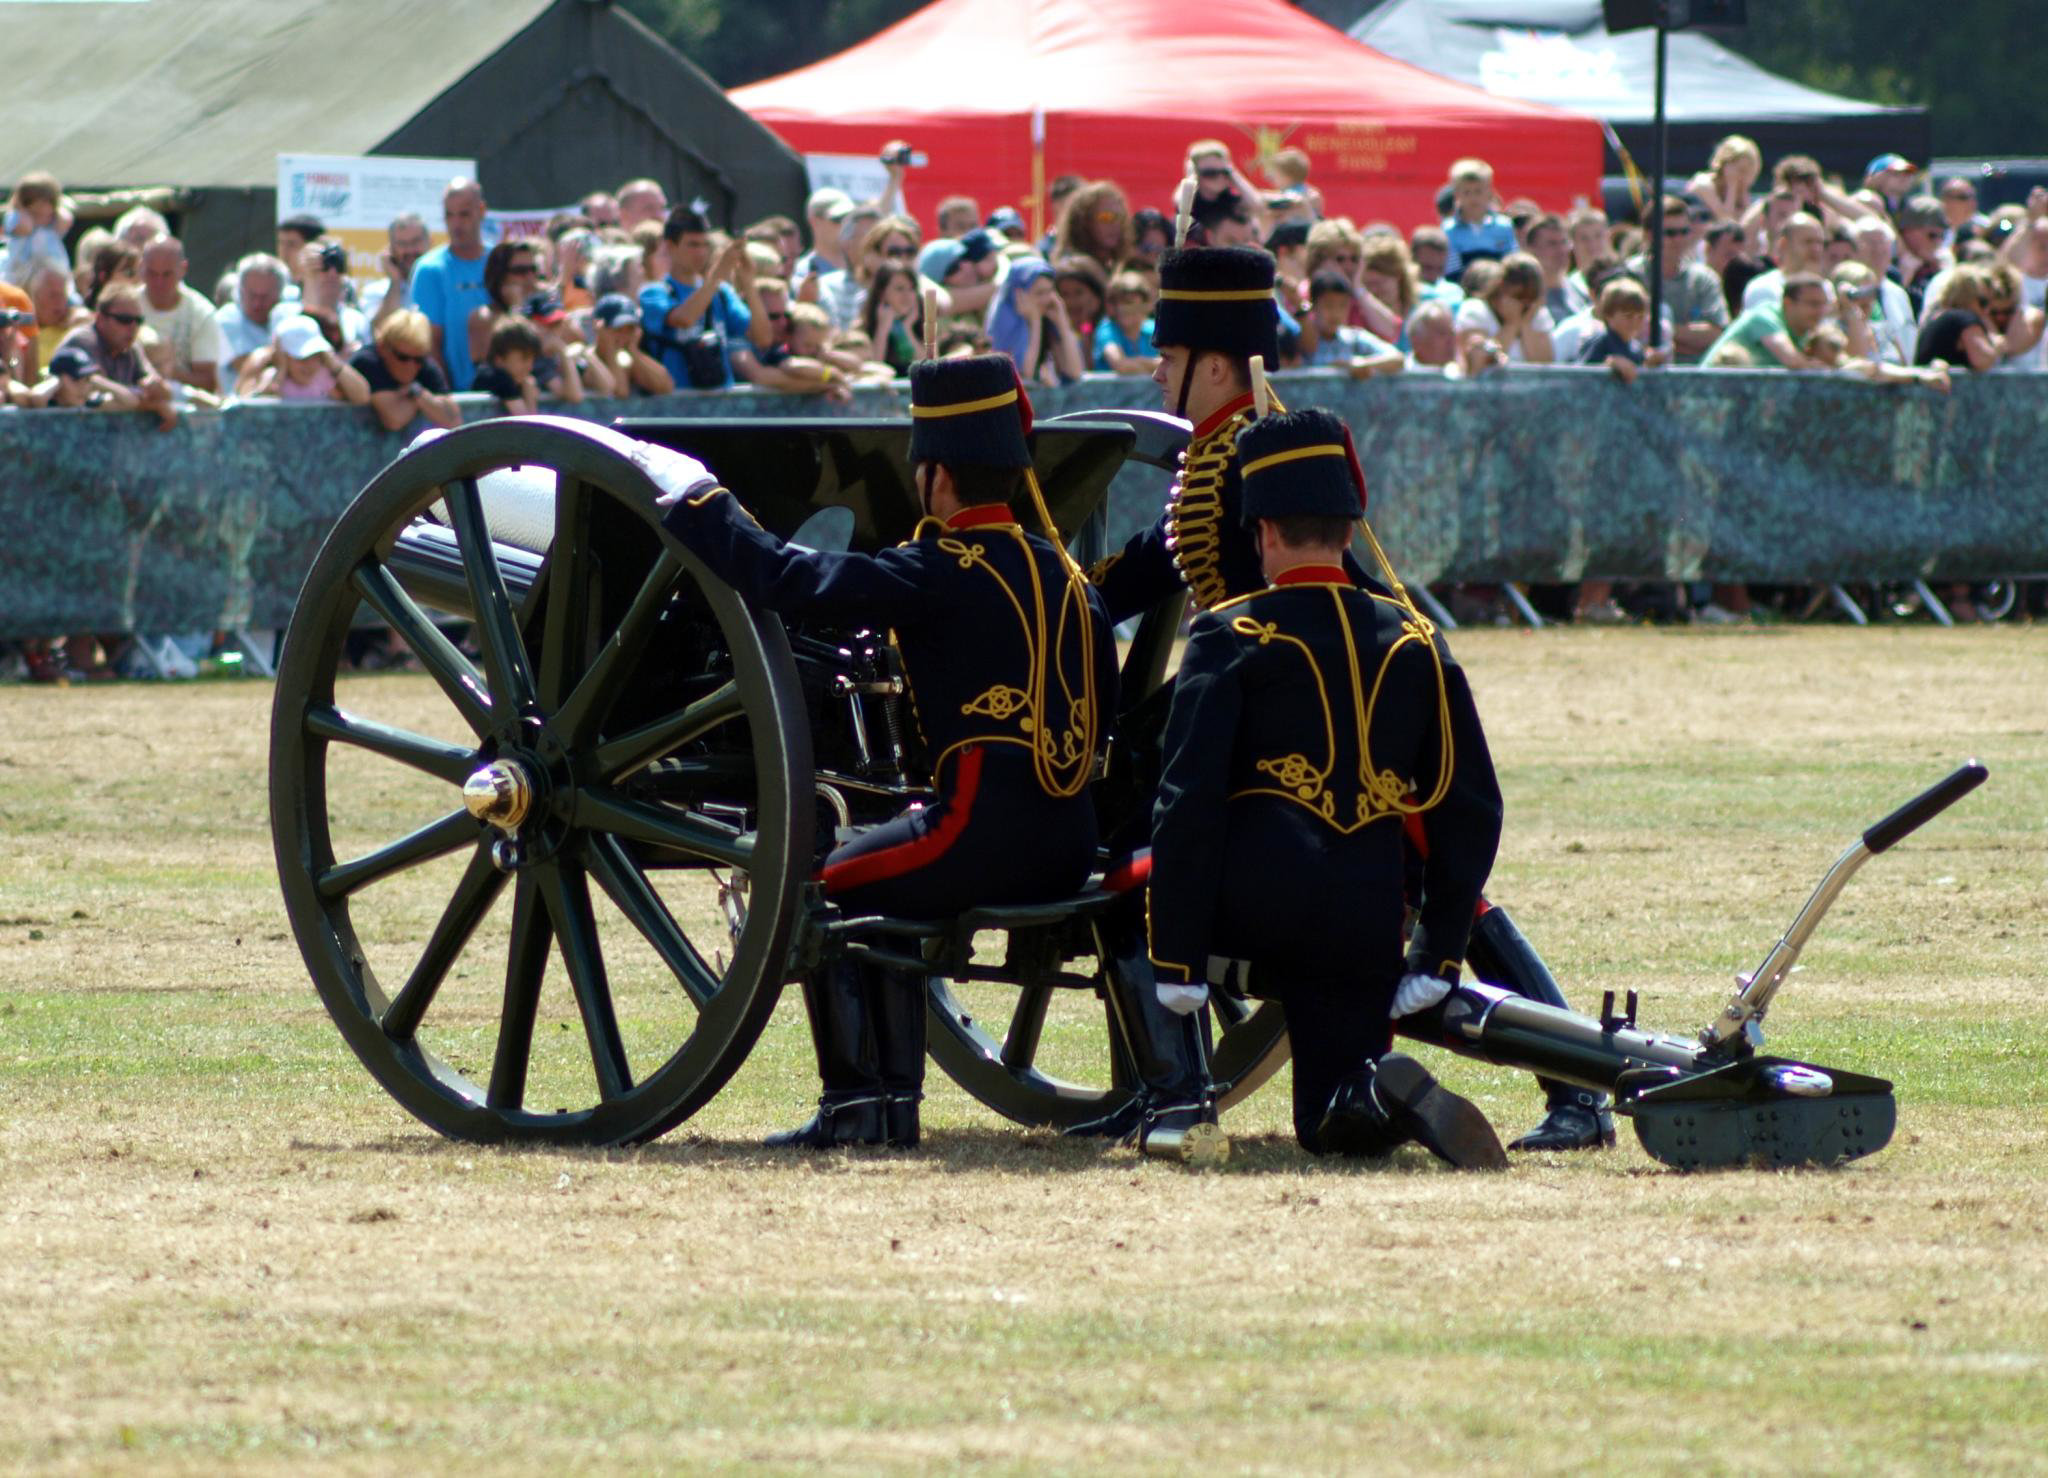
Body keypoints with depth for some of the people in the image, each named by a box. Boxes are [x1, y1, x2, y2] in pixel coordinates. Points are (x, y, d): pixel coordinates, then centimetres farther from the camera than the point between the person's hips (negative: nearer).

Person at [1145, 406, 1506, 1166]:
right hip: (1367, 925, 3)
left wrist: (1176, 958, -6)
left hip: (1253, 901, -3)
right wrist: (1437, 954, 15)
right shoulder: (1414, 641, 11)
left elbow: (1188, 804, -8)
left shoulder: (1230, 639, -2)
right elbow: (1471, 808, 11)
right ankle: (1393, 1093, -24)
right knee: (1335, 1130, 12)